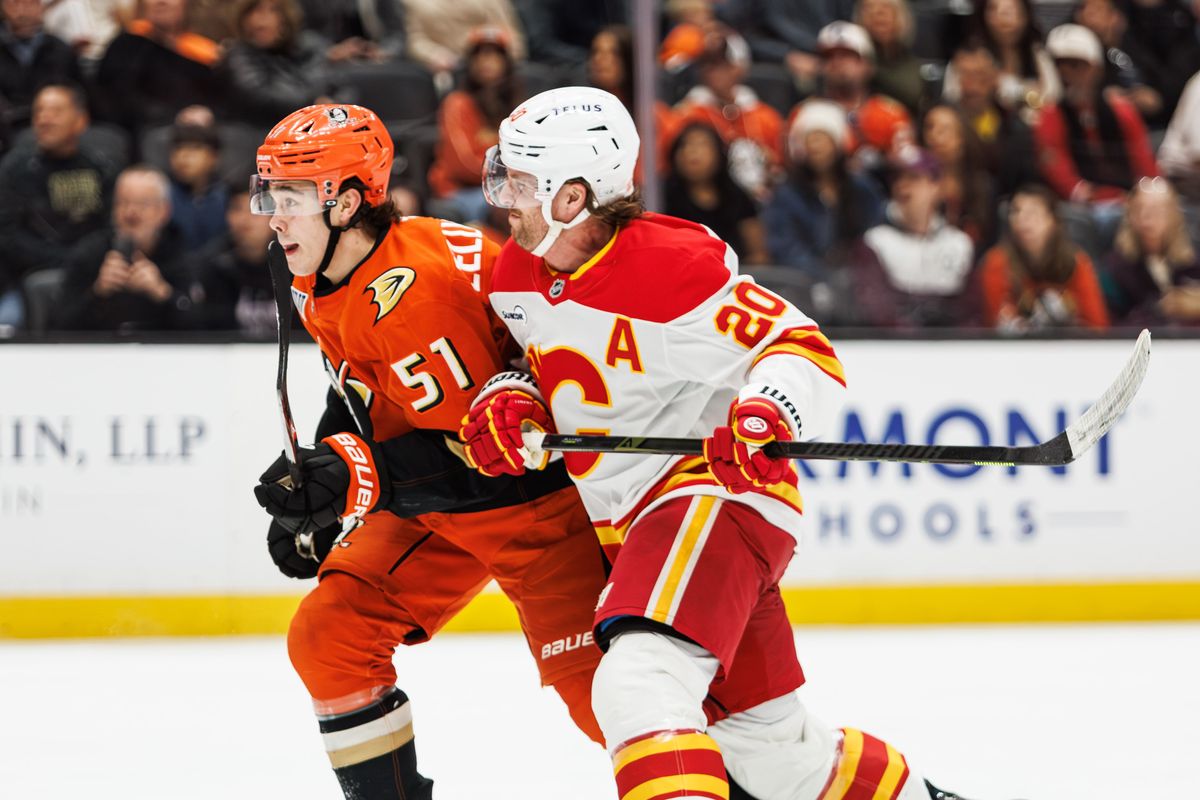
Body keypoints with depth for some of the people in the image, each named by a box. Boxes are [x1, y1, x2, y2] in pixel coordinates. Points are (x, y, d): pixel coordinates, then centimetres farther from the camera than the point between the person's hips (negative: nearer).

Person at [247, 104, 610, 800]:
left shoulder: (411, 289, -29)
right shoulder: (323, 289, 0)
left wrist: (355, 476, -34)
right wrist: (316, 489, 11)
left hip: (533, 489, -9)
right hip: (430, 505, 9)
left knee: (592, 678, -14)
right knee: (326, 636, -2)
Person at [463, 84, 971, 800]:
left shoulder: (672, 264, -21)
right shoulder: (518, 272, 3)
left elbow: (805, 351, -18)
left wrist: (768, 413, -38)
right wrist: (510, 402, -2)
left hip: (717, 491, -9)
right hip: (632, 520, 10)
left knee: (637, 687, -33)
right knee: (760, 738, 20)